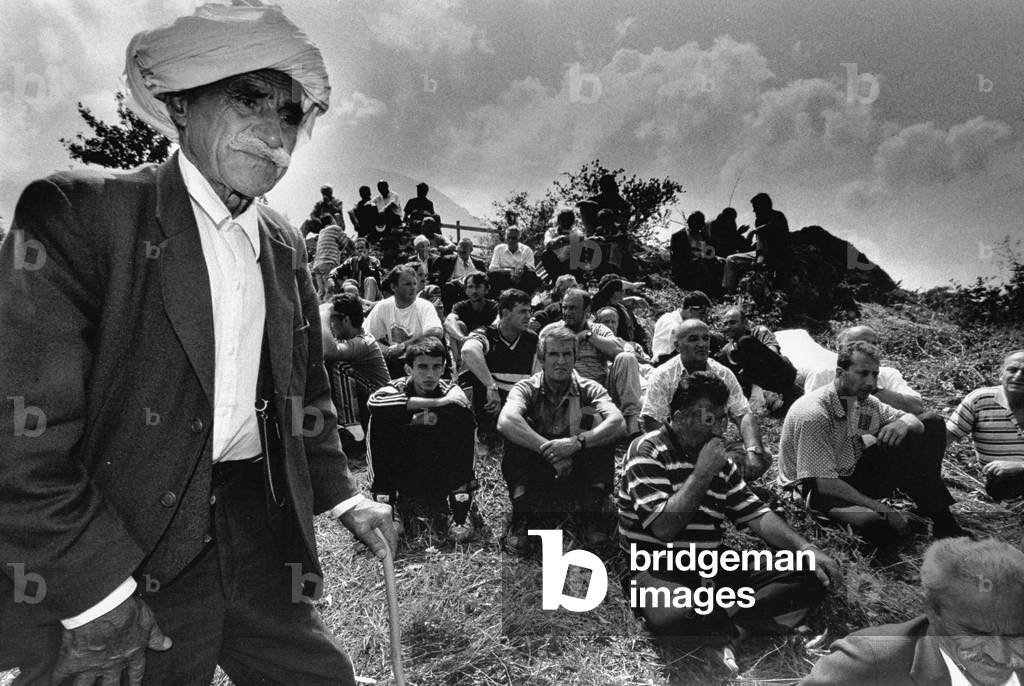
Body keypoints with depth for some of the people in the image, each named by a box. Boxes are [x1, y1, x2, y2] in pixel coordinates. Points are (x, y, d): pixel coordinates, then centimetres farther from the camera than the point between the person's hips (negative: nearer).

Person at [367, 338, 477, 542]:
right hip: (401, 477, 0)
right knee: (379, 418, -23)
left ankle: (459, 510, -19)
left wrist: (418, 418, -30)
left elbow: (465, 416, -32)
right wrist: (436, 402, -38)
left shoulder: (450, 389, -10)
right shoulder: (398, 388, -13)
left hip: (442, 480, 0)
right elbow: (374, 401, -37)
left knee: (462, 416, -24)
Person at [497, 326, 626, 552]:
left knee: (596, 419, -21)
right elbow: (505, 422, -30)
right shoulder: (527, 388, -7)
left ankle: (592, 514, -19)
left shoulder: (589, 389, -5)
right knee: (515, 428, -24)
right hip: (536, 478, 0)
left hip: (578, 478, 1)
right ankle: (522, 515, -24)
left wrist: (577, 442, -41)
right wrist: (549, 450, -41)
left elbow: (618, 423, -25)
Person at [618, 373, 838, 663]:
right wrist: (703, 473, -21)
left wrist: (805, 548, -5)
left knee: (812, 577, -4)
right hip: (658, 567, -6)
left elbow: (756, 514, 11)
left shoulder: (719, 458, 12)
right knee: (673, 616, -41)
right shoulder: (647, 451, -11)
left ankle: (720, 620, -14)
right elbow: (664, 527, -22)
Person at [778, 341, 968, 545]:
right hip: (818, 488, -8)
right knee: (875, 524, -39)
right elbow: (825, 483, -28)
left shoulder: (865, 402, -3)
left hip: (854, 473, 8)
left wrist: (904, 423, -21)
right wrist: (883, 510, -27)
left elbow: (915, 422, 6)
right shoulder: (813, 414, -28)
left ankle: (943, 521, 0)